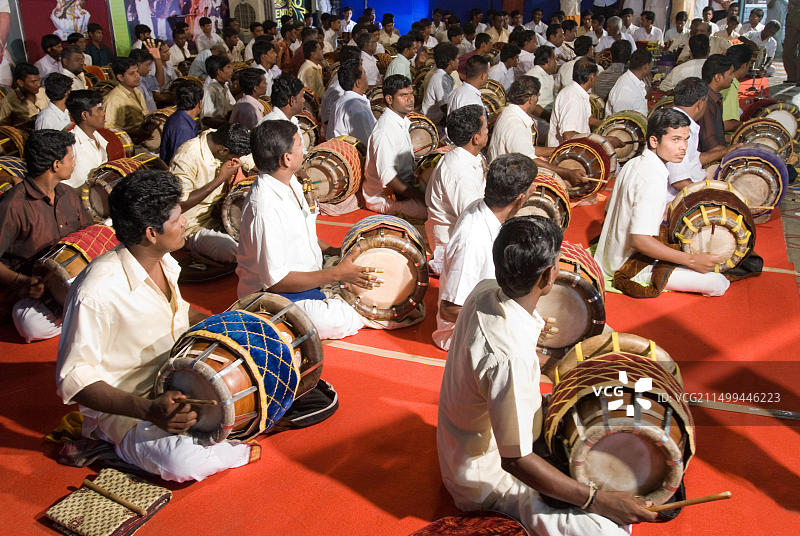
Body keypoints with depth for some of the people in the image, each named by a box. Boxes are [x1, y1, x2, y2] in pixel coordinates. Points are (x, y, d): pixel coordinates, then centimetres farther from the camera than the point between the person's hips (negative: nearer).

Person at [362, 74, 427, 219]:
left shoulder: (403, 121, 10)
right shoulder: (385, 129, -22)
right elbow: (387, 176, -27)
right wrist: (420, 196, -26)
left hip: (404, 187, 10)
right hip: (384, 197, -10)